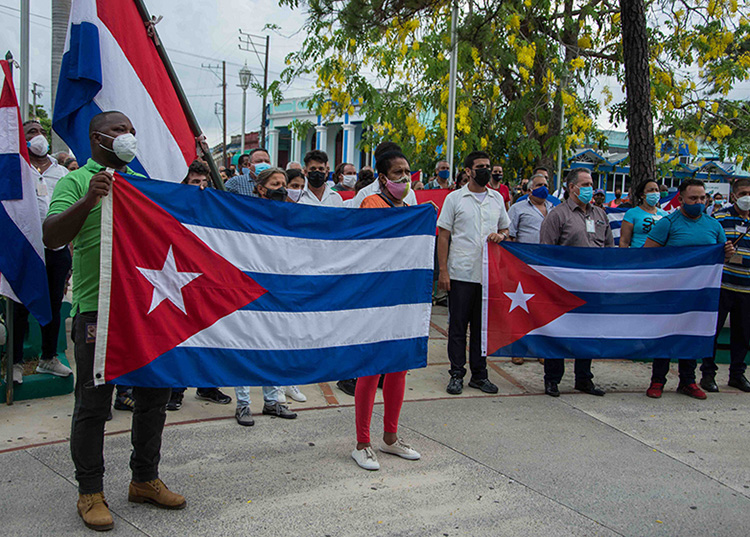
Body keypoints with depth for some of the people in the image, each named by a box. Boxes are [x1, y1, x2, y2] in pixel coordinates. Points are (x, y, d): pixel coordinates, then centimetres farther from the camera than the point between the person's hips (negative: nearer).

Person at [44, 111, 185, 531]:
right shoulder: (77, 181, -1)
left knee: (155, 395, 13)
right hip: (97, 308, -6)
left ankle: (145, 479, 29)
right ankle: (90, 492, 17)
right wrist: (88, 200, -26)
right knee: (94, 404, 3)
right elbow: (52, 237, -14)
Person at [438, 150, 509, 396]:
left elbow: (505, 228, 21)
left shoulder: (497, 198, 11)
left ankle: (479, 374, 19)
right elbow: (443, 235, -1)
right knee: (458, 325, 2)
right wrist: (443, 270, -8)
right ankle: (457, 374, 12)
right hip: (460, 273, -3)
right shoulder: (454, 198, 0)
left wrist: (500, 235, -5)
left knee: (483, 325, 9)